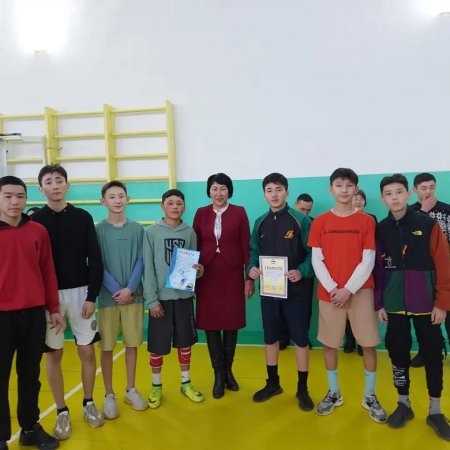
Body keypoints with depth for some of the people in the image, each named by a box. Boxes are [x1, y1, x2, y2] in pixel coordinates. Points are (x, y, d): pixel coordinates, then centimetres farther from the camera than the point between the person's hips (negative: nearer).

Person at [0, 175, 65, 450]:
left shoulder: (38, 231, 3)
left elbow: (48, 272, 7)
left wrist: (54, 309, 8)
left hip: (34, 314, 2)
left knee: (30, 375, 15)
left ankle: (31, 428, 31)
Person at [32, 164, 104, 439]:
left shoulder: (83, 217, 1)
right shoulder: (35, 220, -1)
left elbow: (95, 260, 0)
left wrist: (92, 296, -6)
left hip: (80, 293, 1)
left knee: (87, 351, 6)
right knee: (54, 354, 7)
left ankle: (89, 403, 26)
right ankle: (62, 411, 23)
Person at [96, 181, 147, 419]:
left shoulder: (137, 229, 3)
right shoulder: (97, 230, -1)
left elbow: (141, 262, 0)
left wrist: (129, 288, -12)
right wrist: (116, 290, -13)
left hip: (134, 295, 2)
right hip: (108, 296, -1)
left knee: (132, 343, 10)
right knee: (107, 346, 5)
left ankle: (131, 390, 25)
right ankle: (109, 395, 19)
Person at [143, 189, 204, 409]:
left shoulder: (190, 233, 3)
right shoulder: (152, 232, -5)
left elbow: (193, 263, 9)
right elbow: (148, 268, -7)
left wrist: (199, 270, -14)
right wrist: (152, 299, -11)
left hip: (184, 296, 3)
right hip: (161, 297, -2)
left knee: (185, 342, 13)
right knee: (157, 345, 7)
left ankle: (186, 383, 31)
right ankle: (156, 386, 28)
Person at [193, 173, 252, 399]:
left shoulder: (239, 212, 0)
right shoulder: (201, 213, 5)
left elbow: (246, 246, -1)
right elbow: (194, 246, 6)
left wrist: (249, 278, -3)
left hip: (232, 276, -1)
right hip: (207, 276, 1)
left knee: (231, 323, 8)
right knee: (210, 324, 4)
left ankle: (228, 370, 28)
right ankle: (219, 374, 20)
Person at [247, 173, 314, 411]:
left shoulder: (301, 220, -8)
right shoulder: (260, 223, 7)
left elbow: (313, 253, -10)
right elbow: (254, 251, 12)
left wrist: (302, 272, -26)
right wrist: (251, 268, -8)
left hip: (295, 289, -4)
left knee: (300, 339, 5)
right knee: (270, 337, 15)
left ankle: (302, 388, 21)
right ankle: (272, 383, 32)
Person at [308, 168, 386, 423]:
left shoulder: (367, 221, 1)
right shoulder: (320, 222, 3)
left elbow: (368, 261, -4)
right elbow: (317, 260, 0)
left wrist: (349, 289, -12)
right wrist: (332, 288, -11)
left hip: (360, 291, -1)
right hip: (329, 293, 1)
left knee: (369, 344, 4)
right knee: (329, 344, 7)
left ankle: (370, 396, 22)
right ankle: (334, 393, 25)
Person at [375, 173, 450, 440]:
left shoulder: (428, 225, -4)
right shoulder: (380, 230, 2)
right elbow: (377, 269, 3)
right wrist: (379, 303, 2)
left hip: (426, 304, -1)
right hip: (394, 305, 2)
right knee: (398, 352, 9)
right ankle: (404, 404, 26)